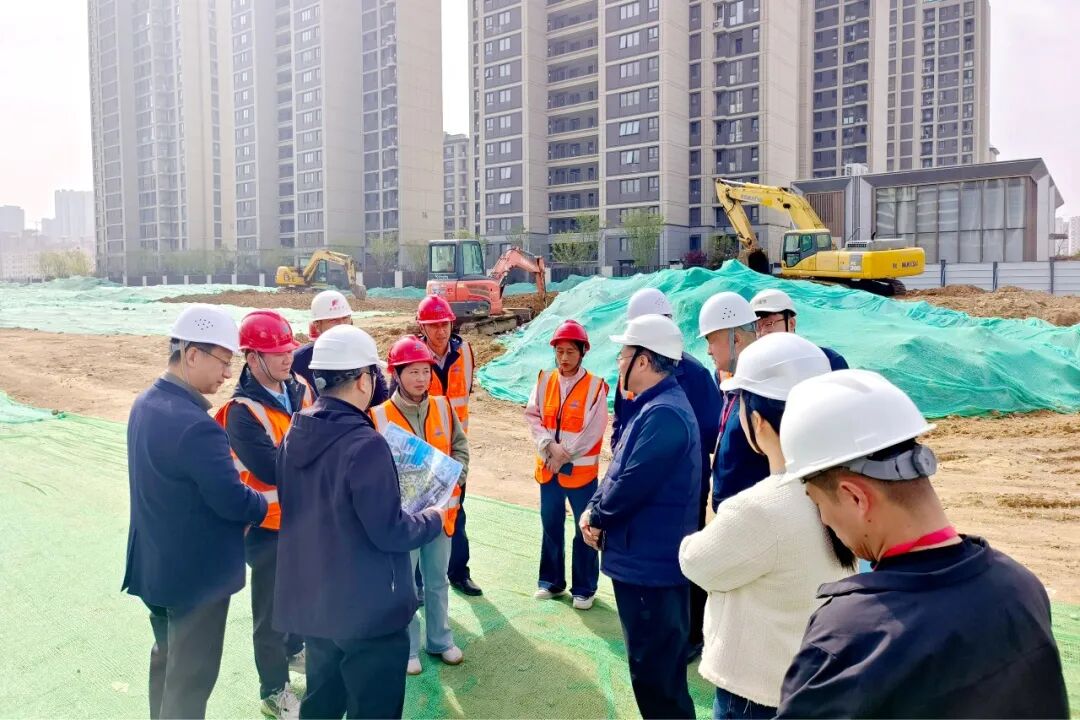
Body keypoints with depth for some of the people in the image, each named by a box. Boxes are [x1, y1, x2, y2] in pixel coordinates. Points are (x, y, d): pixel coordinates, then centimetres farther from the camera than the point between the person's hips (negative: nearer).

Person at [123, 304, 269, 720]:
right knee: (192, 676, 7)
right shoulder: (196, 425, -31)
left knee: (167, 657, 26)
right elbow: (233, 500, -26)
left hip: (154, 563, 9)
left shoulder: (146, 404, 0)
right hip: (196, 572, -9)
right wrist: (262, 508, -4)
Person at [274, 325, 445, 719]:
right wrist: (433, 519, -4)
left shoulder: (294, 434, 0)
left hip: (310, 601, 8)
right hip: (367, 609, -8)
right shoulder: (365, 444, -25)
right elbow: (390, 533, -21)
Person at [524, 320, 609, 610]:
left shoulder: (595, 386, -11)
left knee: (585, 530, 6)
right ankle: (551, 581, 31)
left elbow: (593, 432, -14)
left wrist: (564, 454, -15)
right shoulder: (544, 380, 2)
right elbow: (532, 416, -1)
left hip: (580, 470, -4)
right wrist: (550, 446, -16)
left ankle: (584, 588, 20)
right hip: (547, 468, 4)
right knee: (551, 526, 16)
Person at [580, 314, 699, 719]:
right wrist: (595, 510, -2)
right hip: (646, 556, 11)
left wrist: (595, 516, -8)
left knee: (654, 673, 3)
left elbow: (631, 485, -26)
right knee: (659, 664, 24)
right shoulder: (653, 405, 11)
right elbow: (621, 468, 13)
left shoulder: (664, 414, -24)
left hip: (651, 561, -10)